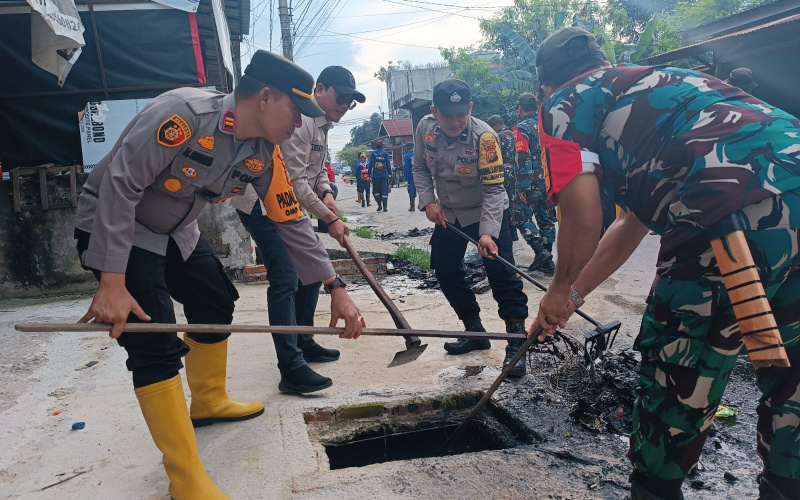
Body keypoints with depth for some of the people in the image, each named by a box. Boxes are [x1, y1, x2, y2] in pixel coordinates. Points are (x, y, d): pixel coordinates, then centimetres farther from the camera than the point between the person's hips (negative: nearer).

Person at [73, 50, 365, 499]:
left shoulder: (265, 155, -8)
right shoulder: (184, 113, -31)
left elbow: (293, 223, -4)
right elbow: (120, 185, -30)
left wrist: (337, 290, -7)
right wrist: (112, 282, -31)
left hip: (176, 231, 8)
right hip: (115, 227, -8)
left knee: (217, 304, 14)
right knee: (157, 346, -15)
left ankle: (209, 403, 37)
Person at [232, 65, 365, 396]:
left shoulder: (322, 122, 11)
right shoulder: (299, 119, -22)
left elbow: (317, 169, 20)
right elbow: (295, 182, -24)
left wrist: (326, 193, -1)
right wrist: (329, 219, -18)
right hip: (261, 204, -10)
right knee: (285, 279, -18)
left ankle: (304, 343, 27)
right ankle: (291, 371, -16)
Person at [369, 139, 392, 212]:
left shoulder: (373, 153, -1)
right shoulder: (385, 154, 1)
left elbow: (370, 164, -2)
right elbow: (388, 164, 1)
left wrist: (369, 173, 5)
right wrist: (390, 173, 8)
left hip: (375, 175, 0)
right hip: (384, 175, 0)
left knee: (376, 191, 12)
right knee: (384, 191, 1)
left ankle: (379, 205, 5)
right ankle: (384, 207, -4)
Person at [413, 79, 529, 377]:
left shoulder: (483, 136, -27)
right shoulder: (425, 128, -13)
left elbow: (494, 189, -27)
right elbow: (420, 168, 3)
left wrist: (487, 232, -37)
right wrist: (428, 202, -10)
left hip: (488, 212, -5)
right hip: (448, 213, 6)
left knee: (501, 272, -13)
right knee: (445, 270, 8)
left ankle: (517, 341, -3)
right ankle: (475, 331, 22)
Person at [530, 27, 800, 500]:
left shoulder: (565, 103, 10)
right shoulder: (656, 83, 33)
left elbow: (583, 219, -7)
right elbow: (634, 223, 36)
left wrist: (561, 289, 13)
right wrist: (573, 295, 41)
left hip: (736, 214, -8)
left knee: (676, 377, 13)